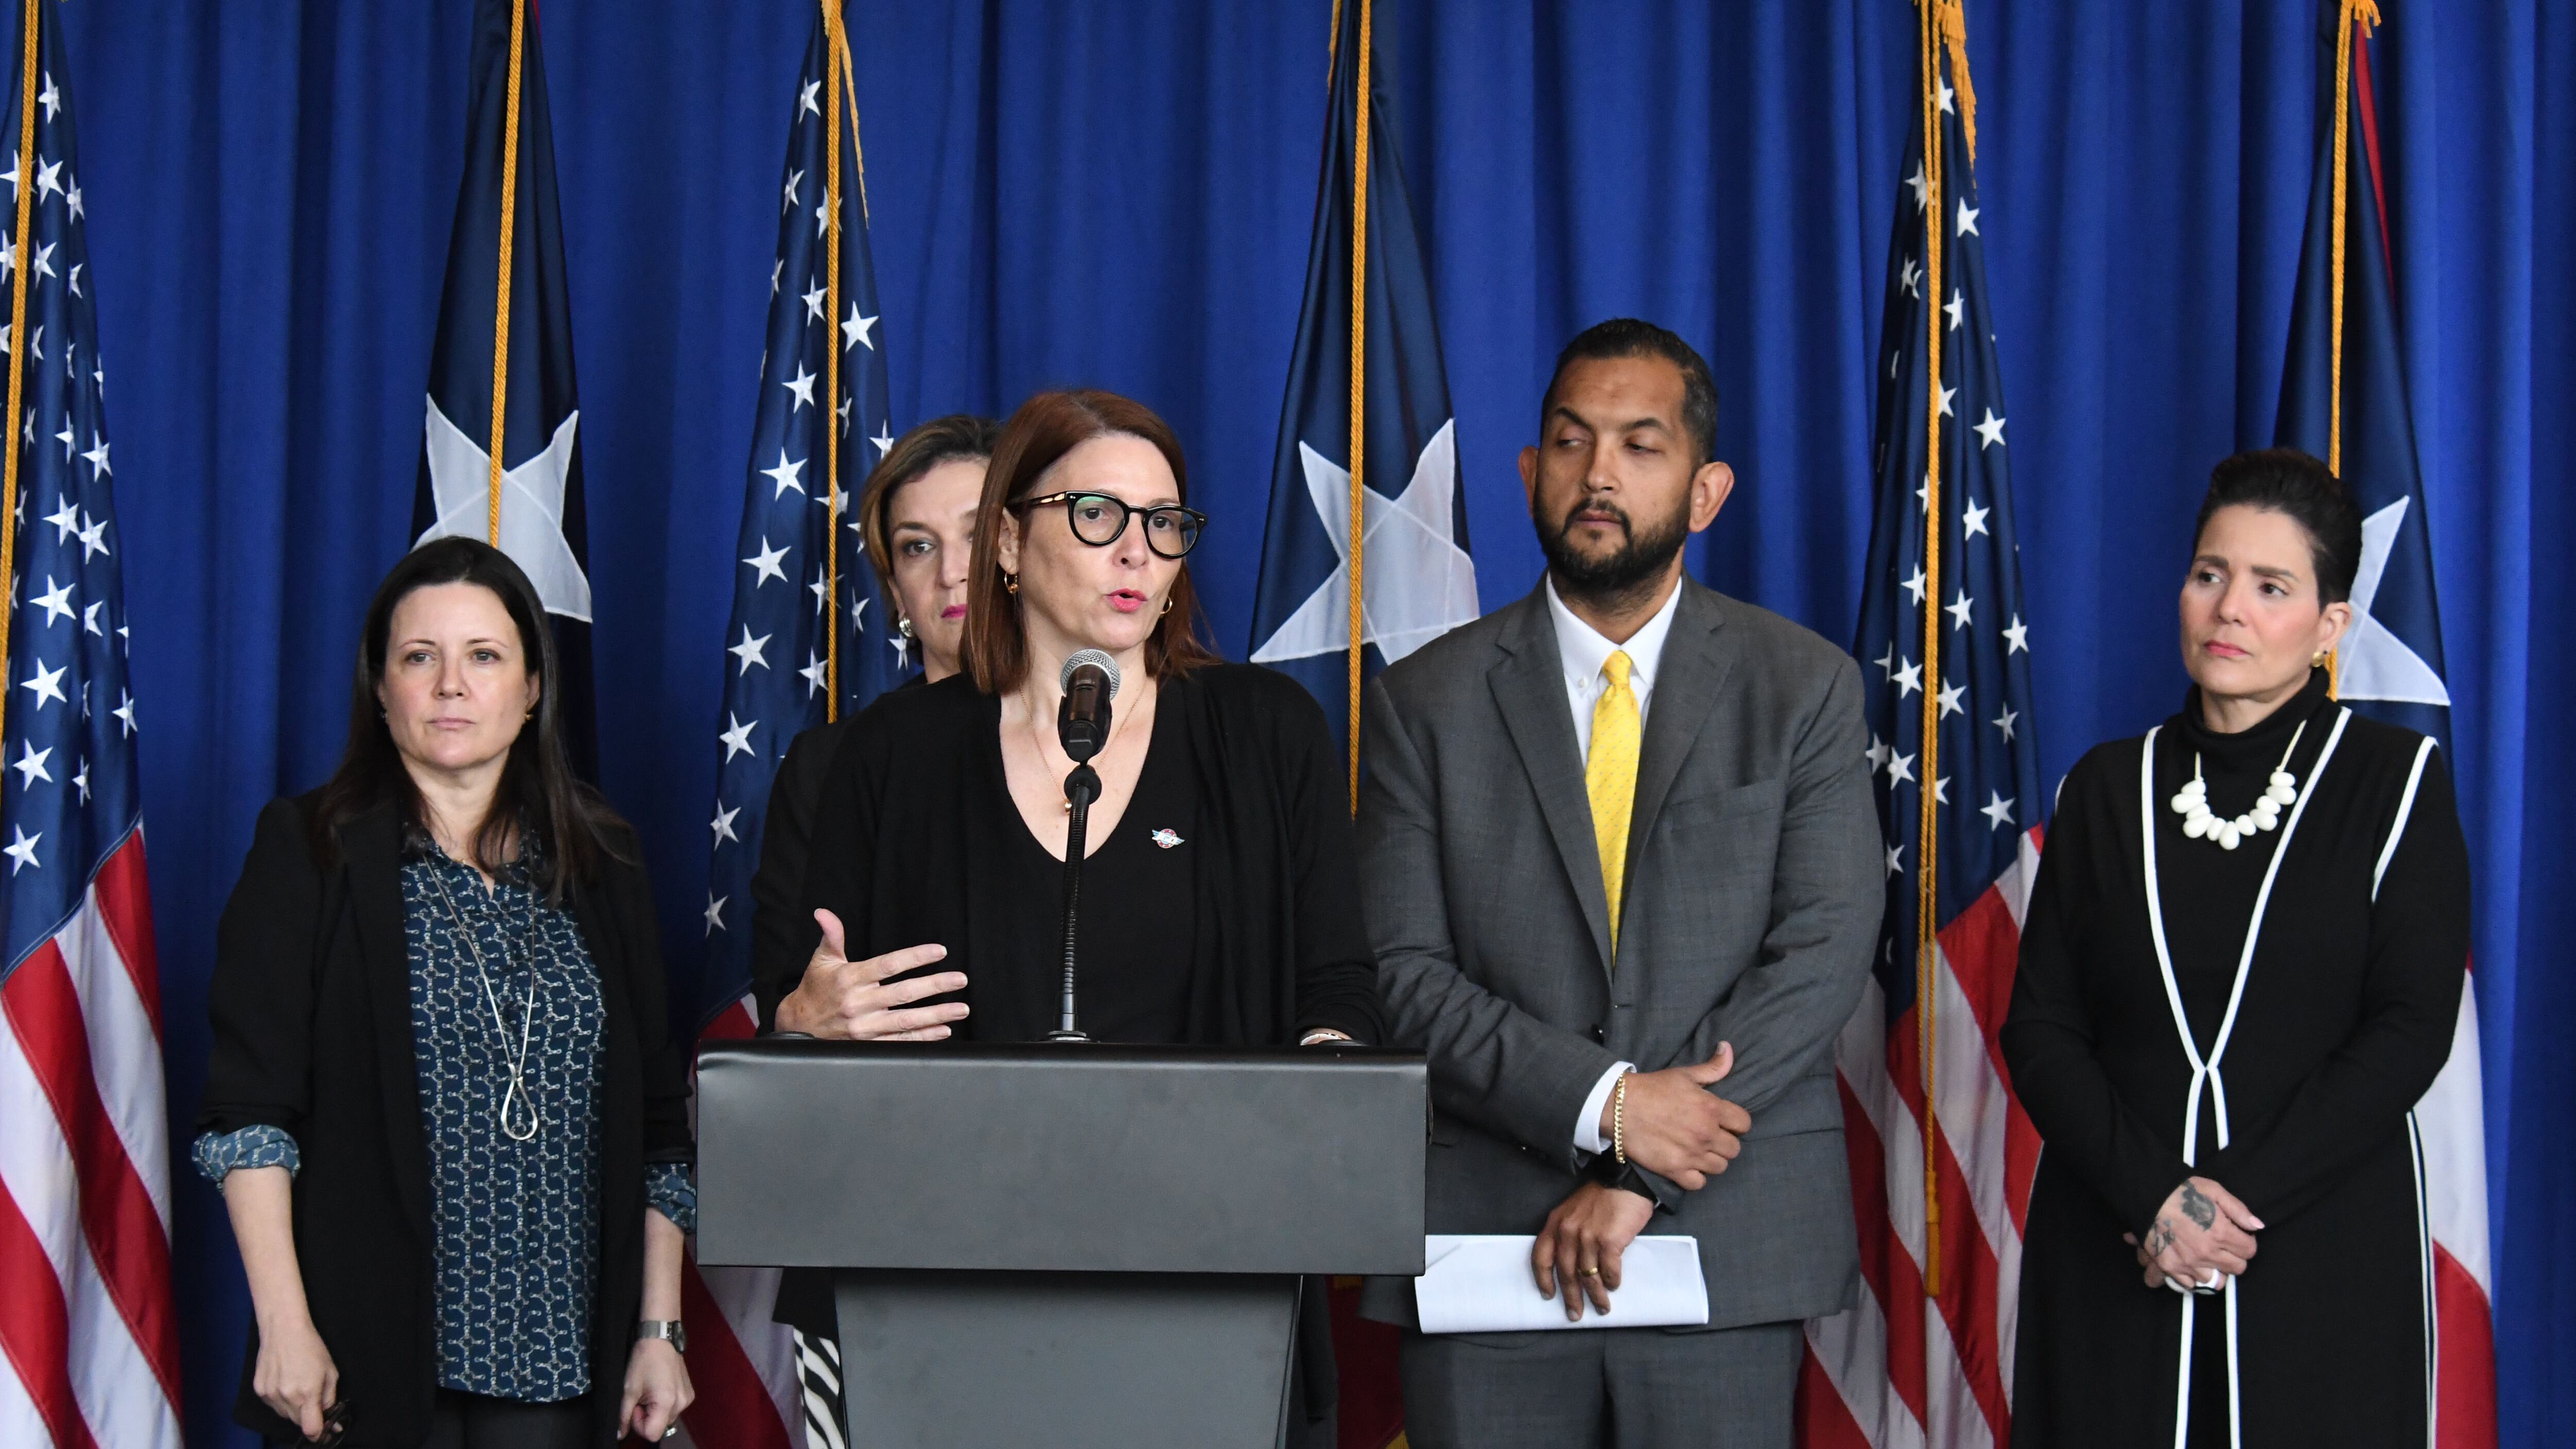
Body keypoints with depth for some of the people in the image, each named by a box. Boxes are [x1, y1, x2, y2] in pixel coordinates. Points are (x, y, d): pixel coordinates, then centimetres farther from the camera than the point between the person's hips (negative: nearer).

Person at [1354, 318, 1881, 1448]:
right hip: (1486, 1242, 1)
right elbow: (1403, 975, -1)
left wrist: (1641, 1177, -12)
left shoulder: (1806, 689, 5)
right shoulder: (1426, 702, 6)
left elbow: (1823, 951, -4)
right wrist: (1606, 1104, -15)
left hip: (1730, 1249, 0)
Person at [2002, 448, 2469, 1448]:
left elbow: (2410, 1031, -7)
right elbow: (2038, 1027, 3)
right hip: (2112, 1251, 2)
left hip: (2323, 1248, -2)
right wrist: (2153, 1192, -13)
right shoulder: (2107, 789, 8)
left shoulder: (2396, 782, 1)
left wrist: (2239, 1200, -15)